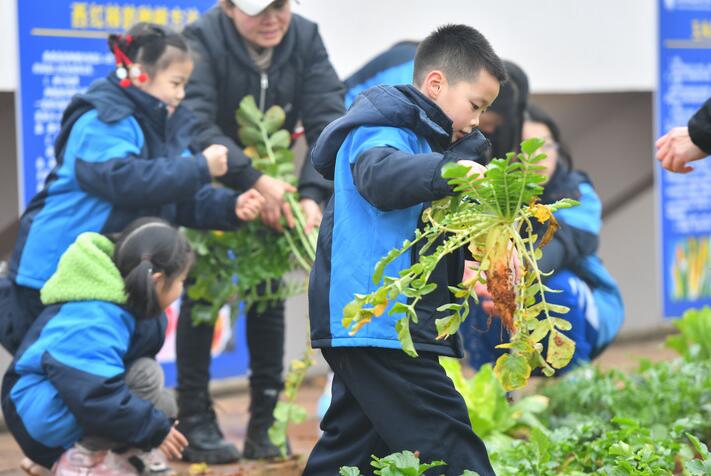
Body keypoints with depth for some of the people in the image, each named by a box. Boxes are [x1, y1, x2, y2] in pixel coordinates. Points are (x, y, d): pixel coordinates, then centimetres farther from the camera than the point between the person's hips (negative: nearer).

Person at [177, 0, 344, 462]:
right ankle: (196, 422, 1)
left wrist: (313, 194, -36)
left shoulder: (306, 38, -16)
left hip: (271, 184, 3)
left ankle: (266, 424, 7)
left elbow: (328, 120, -22)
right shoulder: (203, 38, -26)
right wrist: (254, 181, -46)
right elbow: (195, 125, -36)